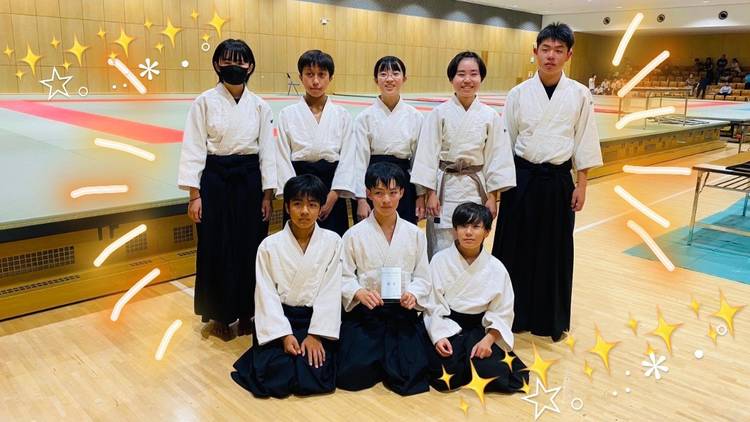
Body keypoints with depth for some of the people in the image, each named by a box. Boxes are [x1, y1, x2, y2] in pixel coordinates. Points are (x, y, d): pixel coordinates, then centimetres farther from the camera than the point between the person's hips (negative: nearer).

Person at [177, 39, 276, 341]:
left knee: (250, 247, 6)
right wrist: (194, 195, -9)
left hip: (249, 179, 2)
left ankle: (246, 313, 24)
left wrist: (267, 194, 1)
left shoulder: (259, 106, 4)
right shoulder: (205, 102, -4)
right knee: (215, 249, 3)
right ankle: (218, 315, 21)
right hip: (215, 179, -2)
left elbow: (266, 150, 5)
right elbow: (194, 148, -5)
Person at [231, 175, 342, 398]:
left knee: (315, 377, -20)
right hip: (279, 318, 0)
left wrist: (316, 334, -13)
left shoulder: (332, 242, -3)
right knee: (273, 377, -20)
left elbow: (330, 292, -5)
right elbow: (267, 295, -4)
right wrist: (285, 334, -15)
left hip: (316, 319, 0)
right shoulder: (269, 246, -4)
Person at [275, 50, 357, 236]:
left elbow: (347, 158, 1)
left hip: (332, 187, 1)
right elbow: (283, 158, 0)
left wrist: (334, 195, -8)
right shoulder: (287, 114, 1)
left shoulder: (342, 115, 3)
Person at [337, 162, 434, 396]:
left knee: (411, 376, -18)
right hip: (364, 313, -1)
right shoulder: (354, 235, -1)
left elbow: (423, 278, 6)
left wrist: (413, 294, -16)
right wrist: (359, 293, -21)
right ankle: (382, 360, 15)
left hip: (403, 313, 1)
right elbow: (344, 278, 0)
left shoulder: (415, 234, 4)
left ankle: (387, 358, 17)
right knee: (352, 375, -19)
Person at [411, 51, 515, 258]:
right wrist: (431, 193, -6)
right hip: (445, 188, -2)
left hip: (476, 188, 2)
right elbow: (428, 154, -4)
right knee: (441, 250, 2)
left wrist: (492, 197, 1)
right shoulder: (439, 113, -5)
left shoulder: (490, 116, -1)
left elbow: (496, 157, 3)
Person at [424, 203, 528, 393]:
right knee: (443, 378, -25)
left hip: (480, 328, 1)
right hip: (447, 325, -1)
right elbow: (433, 304, -7)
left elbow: (502, 313, -1)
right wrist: (439, 336, -21)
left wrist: (488, 340, -17)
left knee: (489, 372, -25)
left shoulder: (496, 268, -5)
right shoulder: (440, 260, -8)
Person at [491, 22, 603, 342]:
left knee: (555, 252, 9)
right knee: (516, 247, 6)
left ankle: (552, 320, 26)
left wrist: (581, 186, 1)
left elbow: (584, 144, 3)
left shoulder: (579, 95, -2)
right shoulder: (518, 94, -2)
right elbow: (505, 141, 4)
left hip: (558, 182, 0)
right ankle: (513, 314, 23)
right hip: (522, 178, 0)